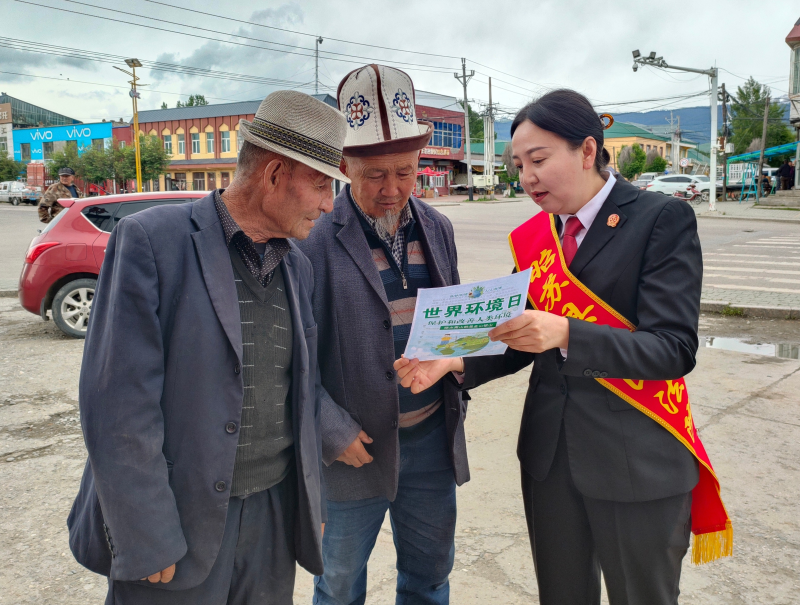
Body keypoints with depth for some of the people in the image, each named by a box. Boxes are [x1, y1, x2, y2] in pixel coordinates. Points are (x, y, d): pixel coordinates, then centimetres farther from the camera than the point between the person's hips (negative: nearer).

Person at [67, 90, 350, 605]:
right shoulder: (150, 241, -13)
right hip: (178, 522, -5)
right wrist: (145, 542, -15)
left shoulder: (297, 266, 7)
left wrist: (312, 503, 13)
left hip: (275, 513, 6)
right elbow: (119, 403, -16)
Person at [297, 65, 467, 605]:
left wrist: (459, 399, 11)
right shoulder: (314, 239, -15)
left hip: (433, 438, 5)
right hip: (354, 446, -4)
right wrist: (332, 431, -18)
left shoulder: (438, 229, 4)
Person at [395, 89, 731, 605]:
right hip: (548, 453, 5)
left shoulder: (662, 219, -11)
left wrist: (566, 334, -32)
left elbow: (675, 349, -18)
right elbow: (523, 343, 8)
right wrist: (457, 363, -10)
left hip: (636, 461, -4)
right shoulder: (534, 235, 5)